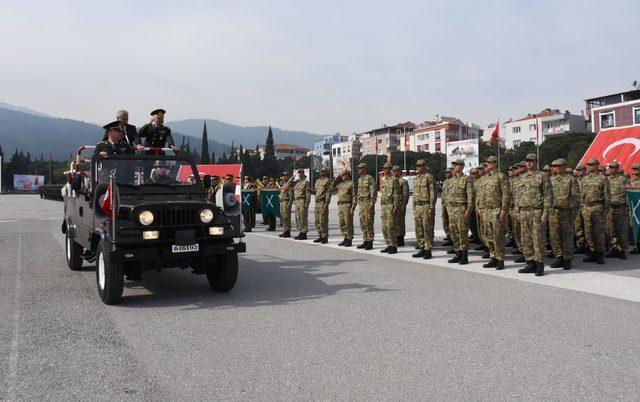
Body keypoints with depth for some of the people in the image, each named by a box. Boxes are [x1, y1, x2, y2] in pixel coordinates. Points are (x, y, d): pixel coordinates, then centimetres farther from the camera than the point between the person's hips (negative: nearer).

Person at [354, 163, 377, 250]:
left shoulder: (370, 178, -9)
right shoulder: (359, 179, 17)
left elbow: (374, 192, -14)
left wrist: (372, 204, -21)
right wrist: (354, 204, 21)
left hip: (368, 203, -9)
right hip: (361, 204, 9)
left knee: (369, 224, -7)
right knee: (362, 224, 10)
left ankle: (370, 243, -3)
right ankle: (365, 241, 16)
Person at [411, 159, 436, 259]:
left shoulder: (429, 177, -7)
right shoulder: (416, 179, 17)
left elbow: (433, 194, -12)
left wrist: (431, 208, -18)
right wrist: (414, 209, 17)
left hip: (426, 206, -8)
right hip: (417, 207, 8)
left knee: (427, 230, -4)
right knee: (419, 230, 9)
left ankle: (428, 251, 1)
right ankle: (422, 249, 17)